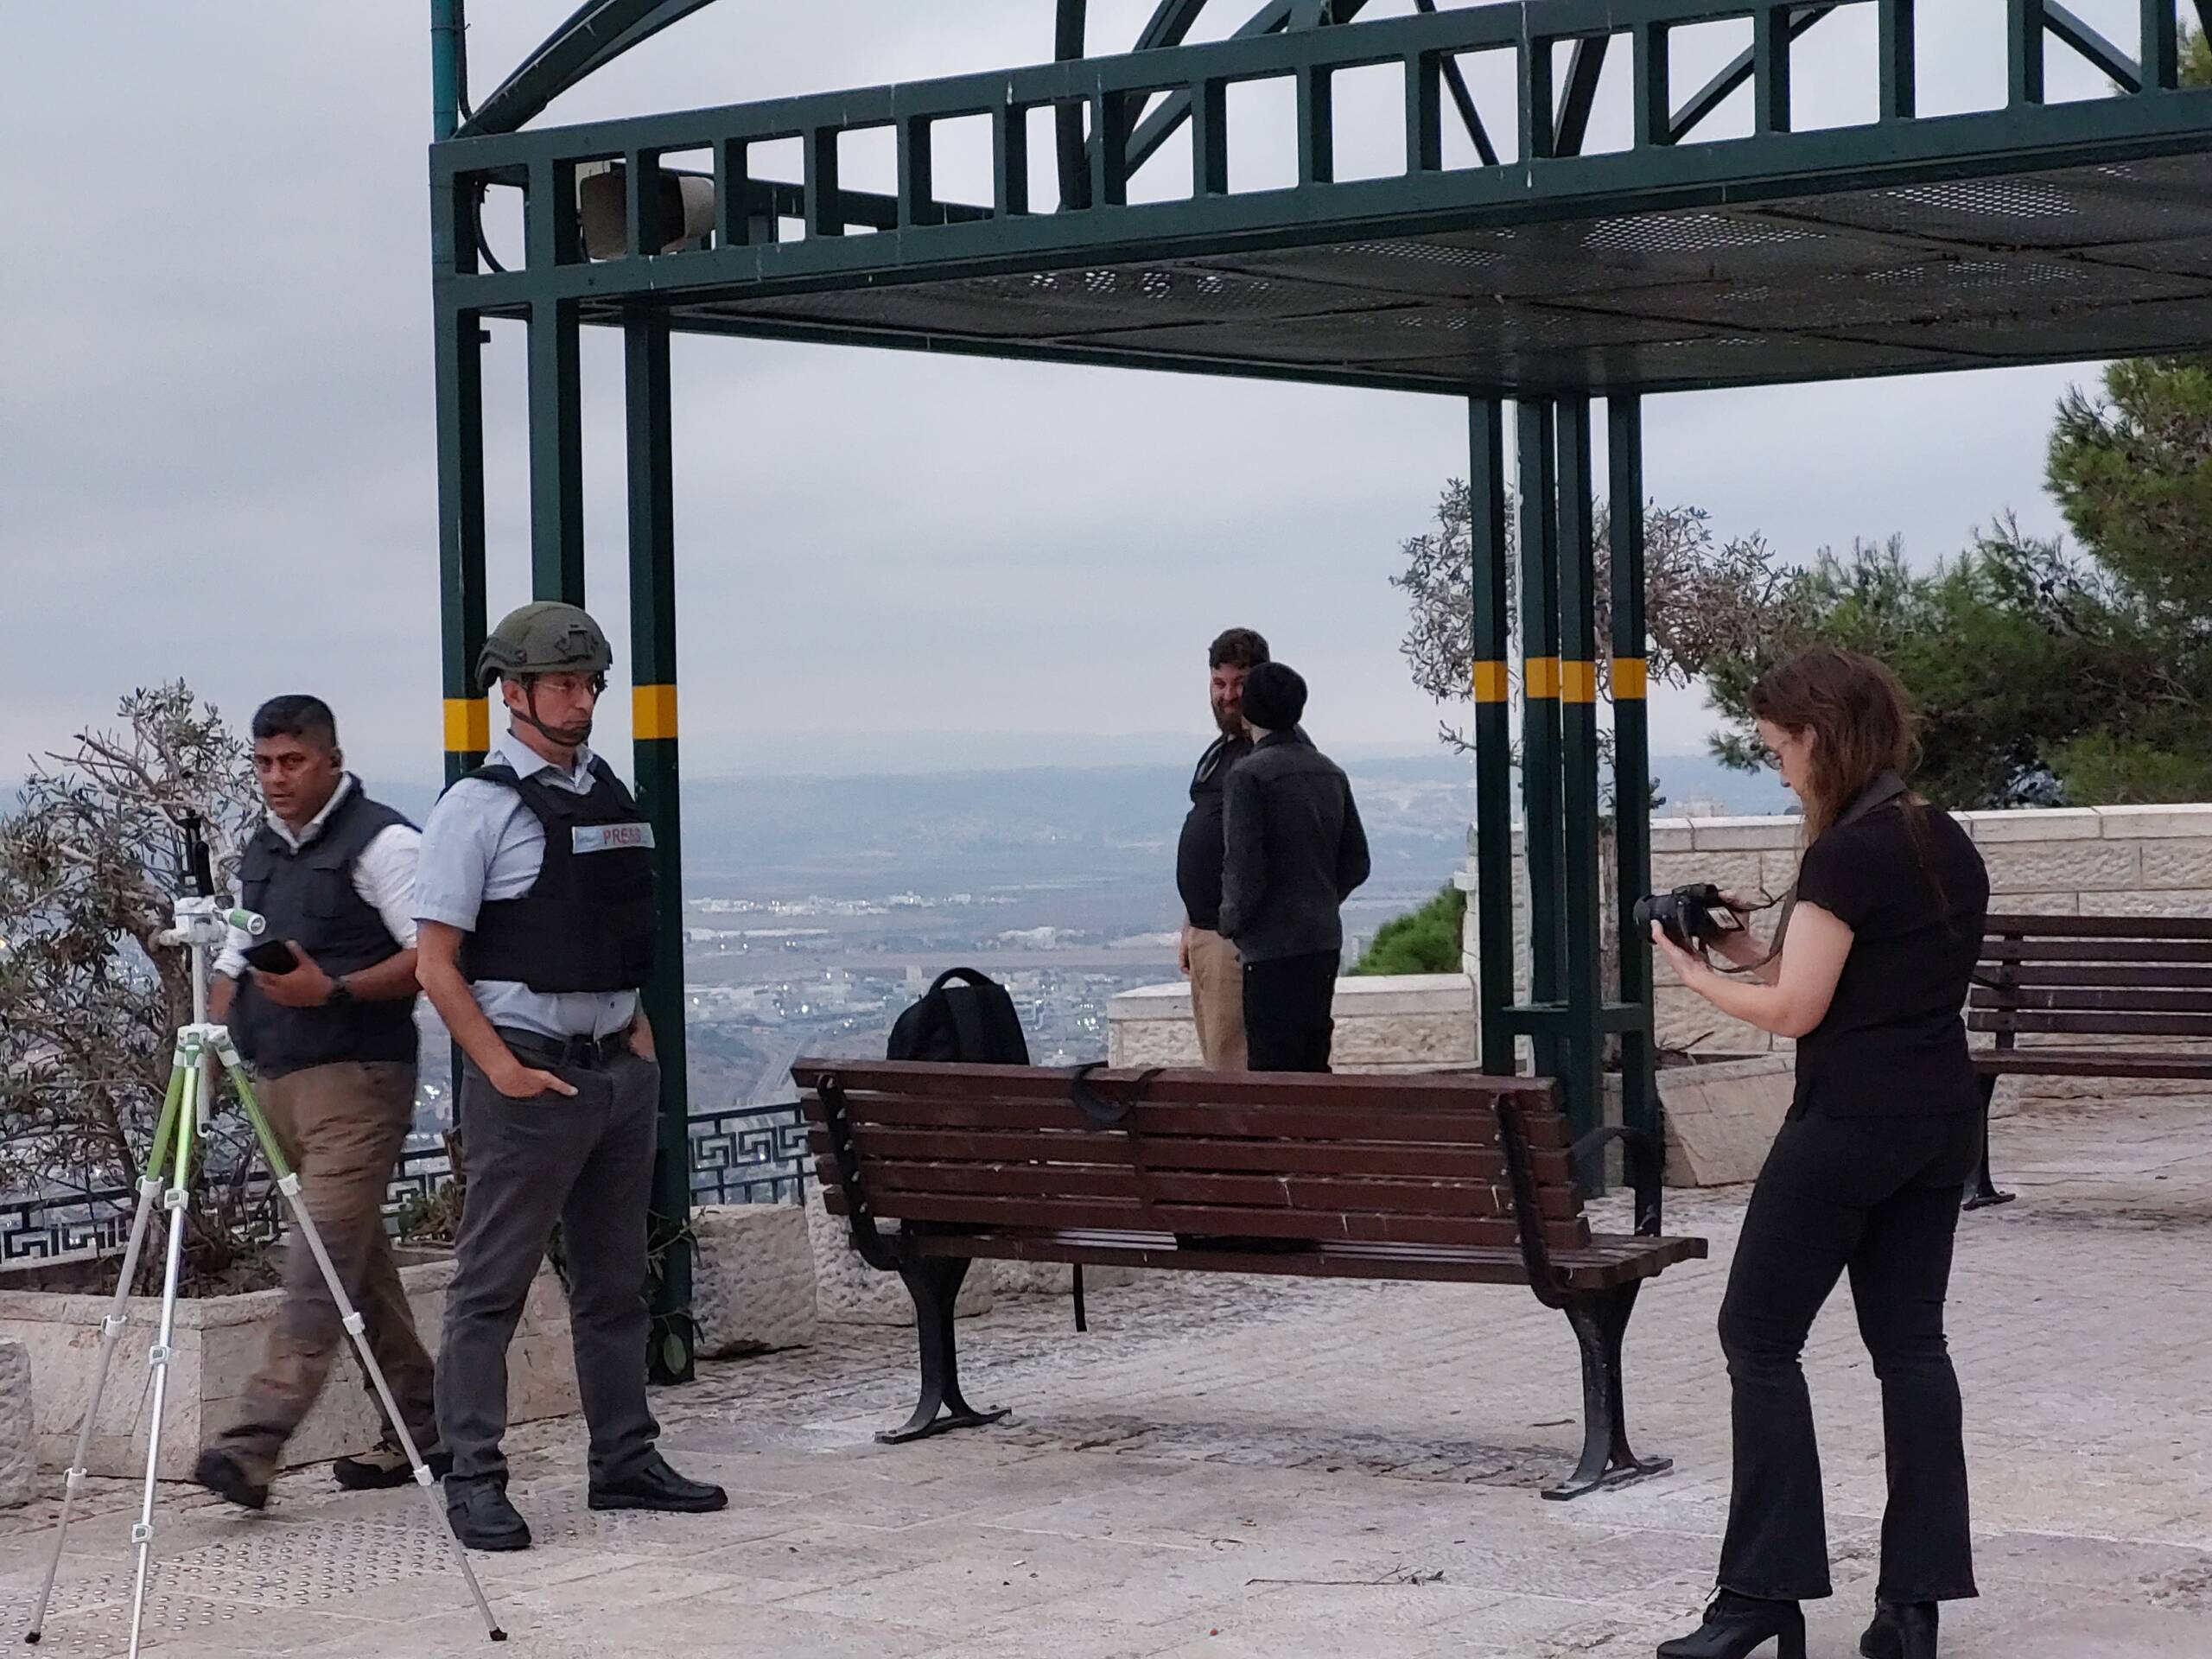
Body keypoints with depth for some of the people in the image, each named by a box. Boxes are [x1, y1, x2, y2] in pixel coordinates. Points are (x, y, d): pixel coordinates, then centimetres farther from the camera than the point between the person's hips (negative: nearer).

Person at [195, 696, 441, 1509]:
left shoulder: (381, 842, -7)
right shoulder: (261, 851, 18)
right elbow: (234, 962, 24)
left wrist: (334, 990, -22)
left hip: (357, 1075, -9)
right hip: (277, 1077, 9)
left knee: (321, 1260, -13)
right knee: (358, 1259, 11)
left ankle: (254, 1444, -20)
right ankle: (419, 1428, 19)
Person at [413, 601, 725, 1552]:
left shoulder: (609, 795, 13)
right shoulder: (480, 807, -8)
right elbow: (437, 963, -10)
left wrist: (638, 1028, 12)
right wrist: (500, 1069, -15)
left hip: (620, 1069, 7)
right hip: (528, 1072, -7)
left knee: (615, 1278, 14)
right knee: (493, 1285, -4)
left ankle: (625, 1462, 22)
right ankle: (475, 1482, 0)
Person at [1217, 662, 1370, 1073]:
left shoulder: (1249, 776, -12)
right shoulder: (1331, 773, 11)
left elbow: (1244, 868, -17)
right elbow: (1357, 862, 14)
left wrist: (1231, 924, -2)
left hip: (1273, 949, -7)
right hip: (1326, 941, 8)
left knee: (1273, 1067, -5)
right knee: (1313, 1066, 13)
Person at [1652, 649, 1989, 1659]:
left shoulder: (1846, 855, -16)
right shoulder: (1950, 846, 10)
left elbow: (1795, 1011, -16)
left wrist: (1695, 972, -1)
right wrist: (1755, 955, 12)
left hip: (1850, 1125, -8)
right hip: (1943, 1121, 8)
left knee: (1759, 1339, 2)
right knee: (1910, 1342, 10)